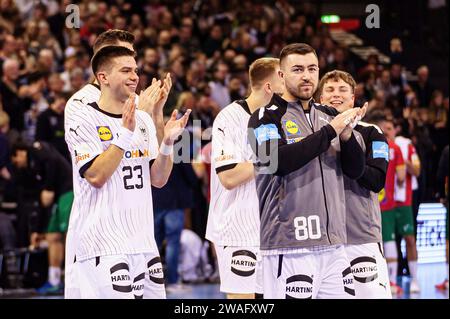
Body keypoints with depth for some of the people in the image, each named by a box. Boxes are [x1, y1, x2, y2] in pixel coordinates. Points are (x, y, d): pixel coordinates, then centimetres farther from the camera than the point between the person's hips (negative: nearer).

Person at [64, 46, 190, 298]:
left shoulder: (143, 120, 14)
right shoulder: (85, 120, -6)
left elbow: (158, 180, 12)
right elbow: (96, 176, -16)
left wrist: (168, 142, -5)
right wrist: (126, 134, -19)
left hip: (142, 240, 7)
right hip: (102, 245, -7)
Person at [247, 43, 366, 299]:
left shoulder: (329, 115, 17)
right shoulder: (267, 117, -1)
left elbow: (356, 170, 13)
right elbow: (280, 161, -19)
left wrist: (346, 135, -7)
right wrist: (329, 131, -16)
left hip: (333, 244, 6)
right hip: (290, 246, -6)